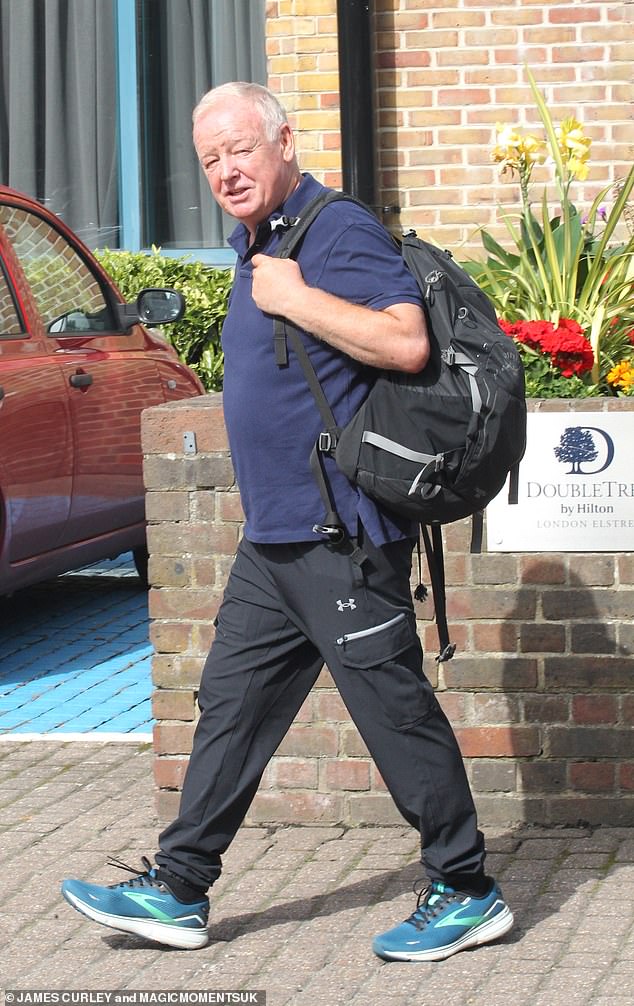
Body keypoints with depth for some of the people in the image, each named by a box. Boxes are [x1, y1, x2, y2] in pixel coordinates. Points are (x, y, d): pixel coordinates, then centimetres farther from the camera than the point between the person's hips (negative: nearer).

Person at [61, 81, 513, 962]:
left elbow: (408, 342, -26)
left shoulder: (340, 233, -14)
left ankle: (467, 895, 7)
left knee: (394, 708, -3)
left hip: (342, 536, -10)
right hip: (275, 536, 10)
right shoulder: (257, 245, 16)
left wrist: (294, 297, -20)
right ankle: (177, 891, 18)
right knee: (232, 704, 12)